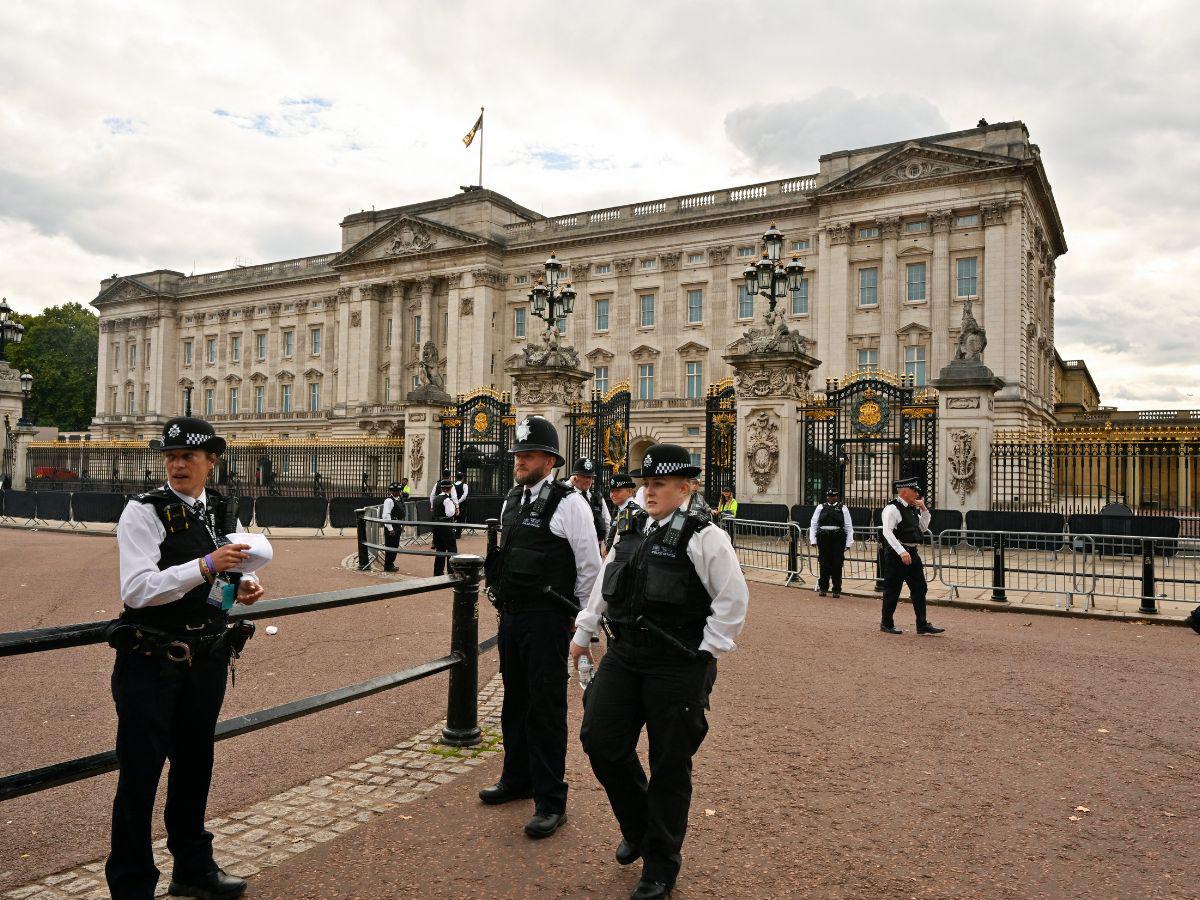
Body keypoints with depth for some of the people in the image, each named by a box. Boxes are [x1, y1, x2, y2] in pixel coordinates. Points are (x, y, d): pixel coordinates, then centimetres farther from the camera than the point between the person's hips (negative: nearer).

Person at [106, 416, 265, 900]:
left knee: (194, 763, 20)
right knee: (140, 774, 3)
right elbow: (137, 590, -22)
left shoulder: (221, 512, 6)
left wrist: (244, 584, -2)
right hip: (151, 663, -6)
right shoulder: (144, 511, -13)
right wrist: (206, 566, -31)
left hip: (207, 659, 6)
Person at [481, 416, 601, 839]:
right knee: (515, 701, 19)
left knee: (546, 707, -2)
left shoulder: (569, 503, -12)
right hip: (511, 615, 8)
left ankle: (550, 802, 10)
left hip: (547, 620, -8)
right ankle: (517, 779, 37)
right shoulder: (512, 500, 11)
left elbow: (590, 566, -10)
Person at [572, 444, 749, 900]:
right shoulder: (630, 529, 11)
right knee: (599, 740, 4)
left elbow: (734, 596, -10)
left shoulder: (703, 536, -10)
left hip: (678, 666, -6)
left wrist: (708, 649, -10)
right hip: (623, 655, 6)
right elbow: (604, 586, 20)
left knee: (669, 764, 5)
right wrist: (583, 632, 23)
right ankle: (637, 827, 33)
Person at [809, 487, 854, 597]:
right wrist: (813, 540, 3)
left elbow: (849, 527, 5)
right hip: (823, 538, 1)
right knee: (824, 563, 4)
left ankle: (837, 589, 10)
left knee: (837, 564, 1)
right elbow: (813, 524, 9)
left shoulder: (843, 508, 6)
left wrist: (848, 543, 0)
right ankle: (823, 588, 15)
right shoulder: (820, 508, 9)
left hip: (838, 539, -1)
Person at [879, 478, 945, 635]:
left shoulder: (913, 509, 14)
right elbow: (887, 531, -24)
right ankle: (886, 624, 14)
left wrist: (923, 509, 8)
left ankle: (922, 624, 16)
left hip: (912, 553, 9)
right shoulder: (892, 509, -14)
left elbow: (924, 527, 23)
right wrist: (902, 552, -31)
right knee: (892, 590, 2)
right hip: (896, 554, -9)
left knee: (919, 588, 9)